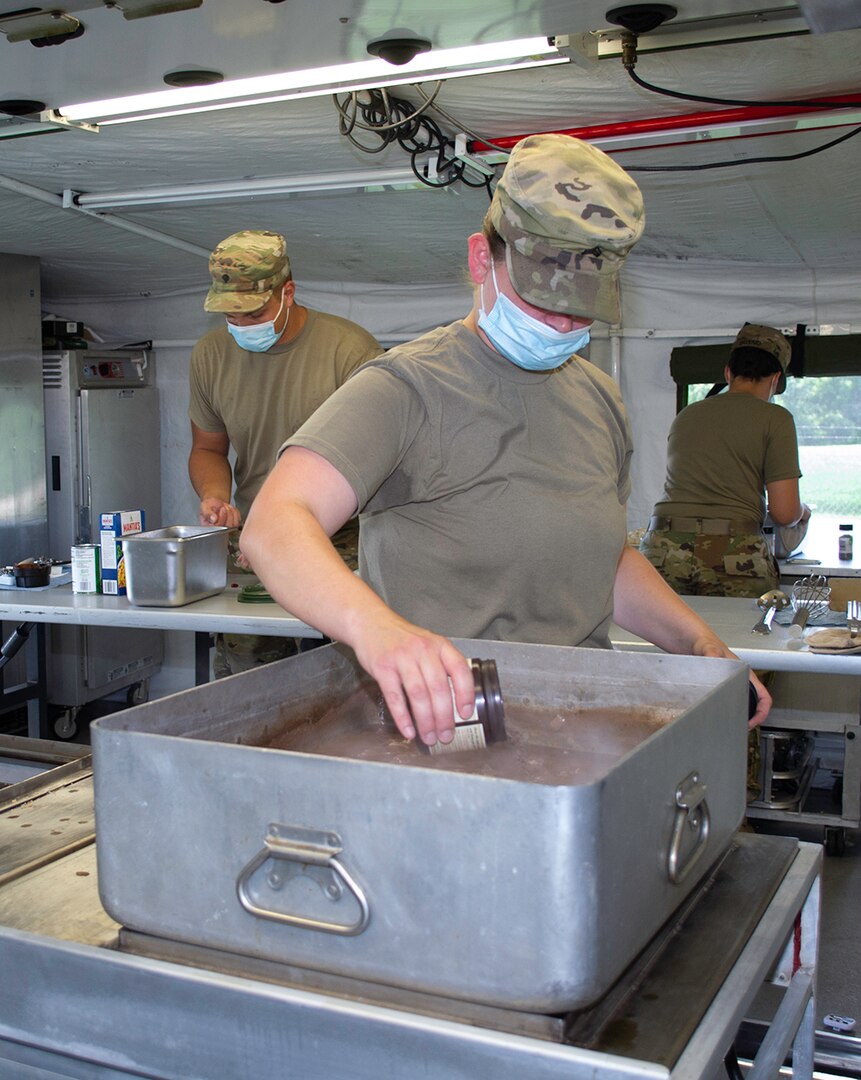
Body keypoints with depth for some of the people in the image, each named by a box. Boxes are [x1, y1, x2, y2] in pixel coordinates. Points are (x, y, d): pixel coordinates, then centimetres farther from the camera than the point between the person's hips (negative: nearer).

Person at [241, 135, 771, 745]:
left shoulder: (599, 399, 16)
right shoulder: (407, 390, -9)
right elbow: (274, 527, -24)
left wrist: (700, 643, 13)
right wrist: (375, 624, -42)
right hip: (437, 725, -5)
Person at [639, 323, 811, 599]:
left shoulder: (686, 415, 17)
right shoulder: (775, 418, 4)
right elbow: (784, 512, -1)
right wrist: (802, 511, 22)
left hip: (663, 549, 4)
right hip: (734, 553, -4)